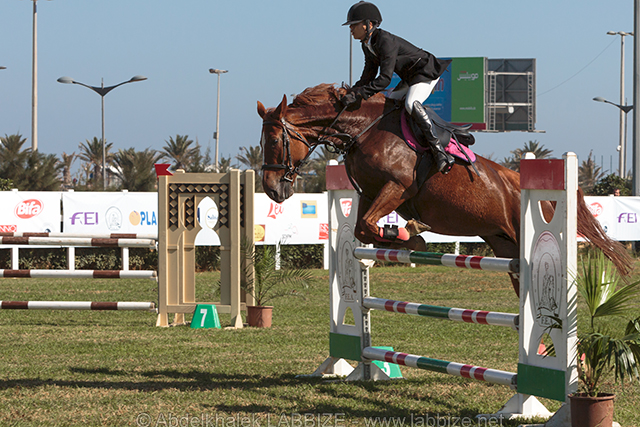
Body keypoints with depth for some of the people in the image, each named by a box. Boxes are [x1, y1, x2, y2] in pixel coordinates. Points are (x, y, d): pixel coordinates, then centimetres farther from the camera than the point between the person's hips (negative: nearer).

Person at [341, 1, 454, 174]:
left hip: (427, 72, -11)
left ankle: (439, 151, -37)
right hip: (410, 78, 11)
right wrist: (350, 93, -4)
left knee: (411, 103, -34)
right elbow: (368, 77, 10)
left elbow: (385, 79, -33)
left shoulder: (385, 41, -27)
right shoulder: (368, 46, 3)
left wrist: (358, 94, -36)